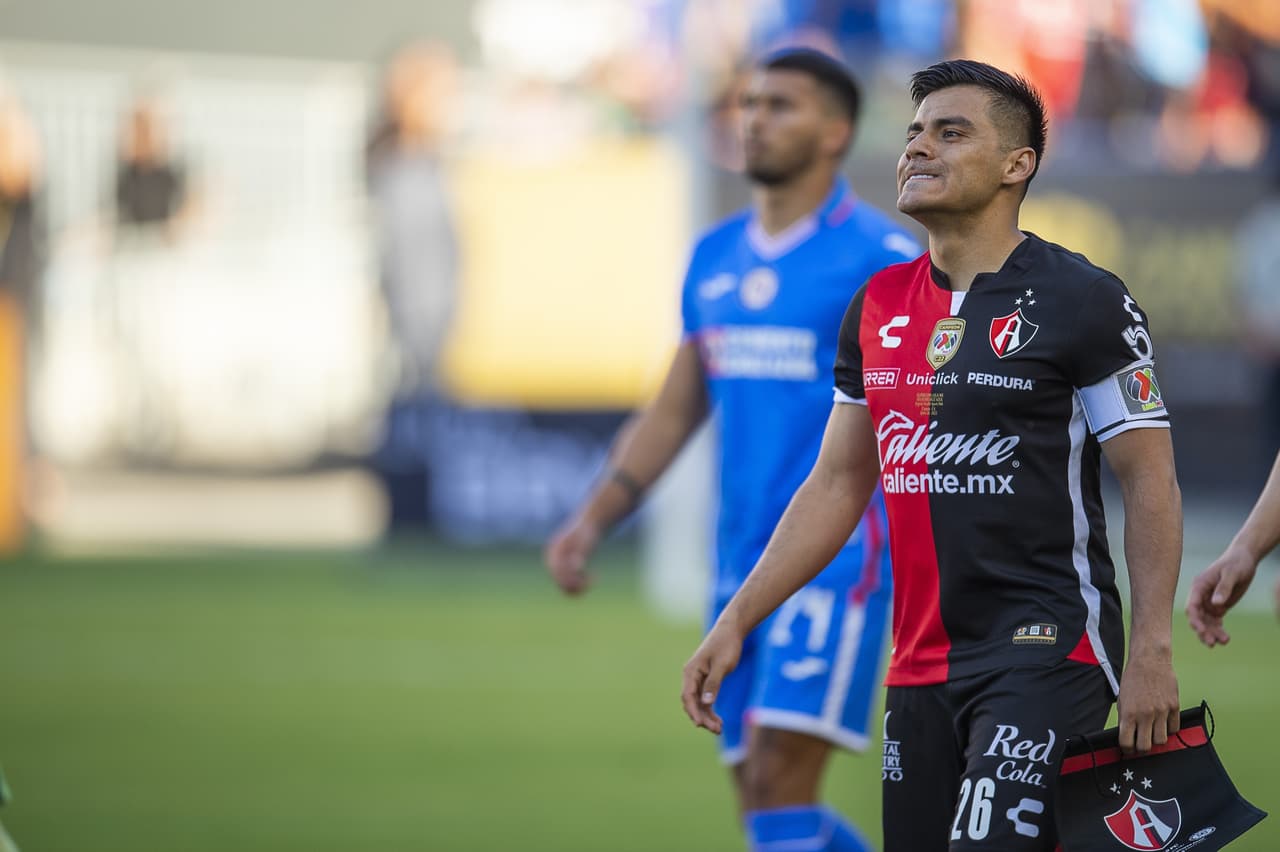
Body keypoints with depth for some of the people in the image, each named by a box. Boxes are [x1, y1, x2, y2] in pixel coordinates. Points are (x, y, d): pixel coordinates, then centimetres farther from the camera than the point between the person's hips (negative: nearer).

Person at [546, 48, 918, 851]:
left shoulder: (880, 256, -7)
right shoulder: (715, 259, 14)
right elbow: (675, 410, 20)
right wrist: (593, 520, 10)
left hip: (837, 553, -7)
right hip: (744, 559, 7)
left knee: (780, 782, -16)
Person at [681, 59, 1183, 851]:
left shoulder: (1082, 300, -6)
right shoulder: (878, 307, 12)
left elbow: (1151, 485, -7)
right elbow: (837, 486, 18)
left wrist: (1153, 653, -16)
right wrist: (735, 623, 12)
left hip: (1047, 649, -7)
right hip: (921, 660, 7)